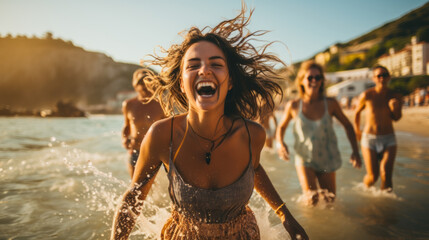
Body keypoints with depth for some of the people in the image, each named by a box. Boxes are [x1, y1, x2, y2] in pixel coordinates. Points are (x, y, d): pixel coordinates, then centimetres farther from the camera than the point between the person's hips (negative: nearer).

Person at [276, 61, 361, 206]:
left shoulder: (330, 104, -11)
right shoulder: (293, 106, -11)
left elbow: (347, 125, 4)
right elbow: (282, 126, 6)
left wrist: (355, 151, -4)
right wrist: (281, 143, -13)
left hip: (327, 160, 2)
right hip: (305, 159, -1)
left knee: (330, 200, 15)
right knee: (312, 200, -15)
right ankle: (313, 194, 20)